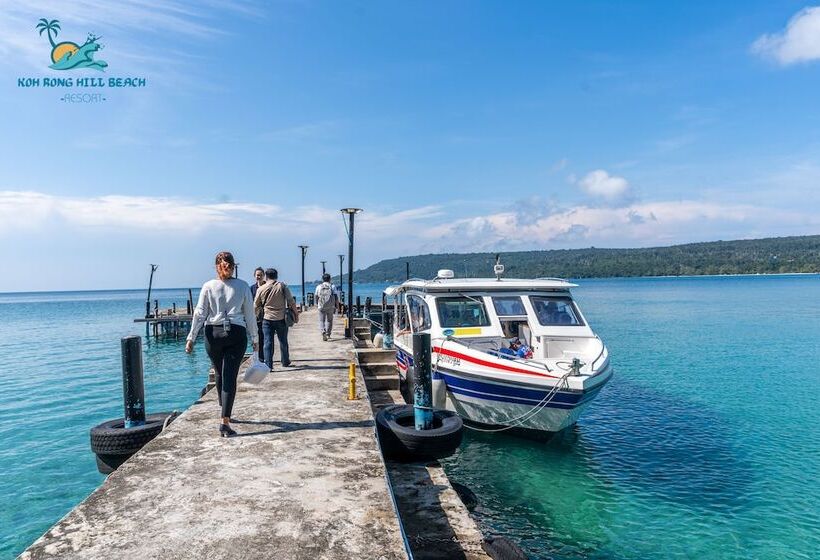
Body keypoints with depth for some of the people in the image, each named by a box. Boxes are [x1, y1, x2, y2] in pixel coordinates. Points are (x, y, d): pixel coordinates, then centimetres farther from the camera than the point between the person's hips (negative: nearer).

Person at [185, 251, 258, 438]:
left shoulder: (208, 286, 1)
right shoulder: (243, 286, 1)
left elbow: (199, 314, 0)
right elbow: (250, 314, 3)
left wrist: (191, 338, 5)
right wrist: (255, 338, 10)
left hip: (213, 333, 1)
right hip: (236, 333, -1)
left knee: (219, 374, 19)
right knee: (230, 377, -2)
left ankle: (225, 413, 35)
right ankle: (225, 421, -10)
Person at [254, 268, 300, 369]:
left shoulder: (261, 289, 1)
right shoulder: (282, 286, -2)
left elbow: (256, 307, 9)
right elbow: (291, 302, -5)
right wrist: (296, 314, 3)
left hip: (267, 319, 0)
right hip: (281, 318, 0)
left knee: (268, 342, 2)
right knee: (283, 341, 14)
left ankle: (268, 365, -3)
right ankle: (285, 362, 28)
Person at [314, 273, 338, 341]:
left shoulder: (318, 287, 4)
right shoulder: (332, 286, 1)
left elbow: (316, 297, 10)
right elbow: (336, 297, -4)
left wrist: (317, 304, 25)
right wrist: (335, 306, 4)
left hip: (321, 307, 0)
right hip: (330, 307, 0)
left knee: (321, 320, 3)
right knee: (329, 320, 16)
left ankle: (323, 331, -21)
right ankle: (328, 334, 23)